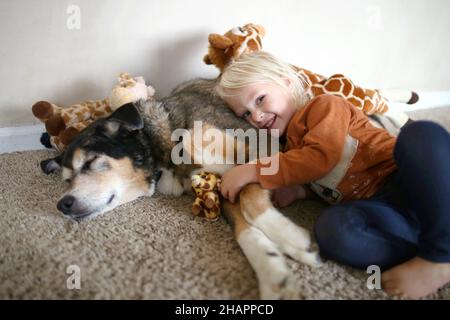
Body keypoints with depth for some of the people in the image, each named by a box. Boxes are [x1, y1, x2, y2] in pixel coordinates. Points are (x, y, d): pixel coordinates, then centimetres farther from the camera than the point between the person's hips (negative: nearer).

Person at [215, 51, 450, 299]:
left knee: (422, 134, -38)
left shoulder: (324, 105, 2)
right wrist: (293, 188, -1)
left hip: (414, 182, -3)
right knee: (331, 228, -31)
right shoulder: (290, 146, 23)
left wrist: (255, 171, -14)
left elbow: (321, 156, -14)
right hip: (380, 207, 4)